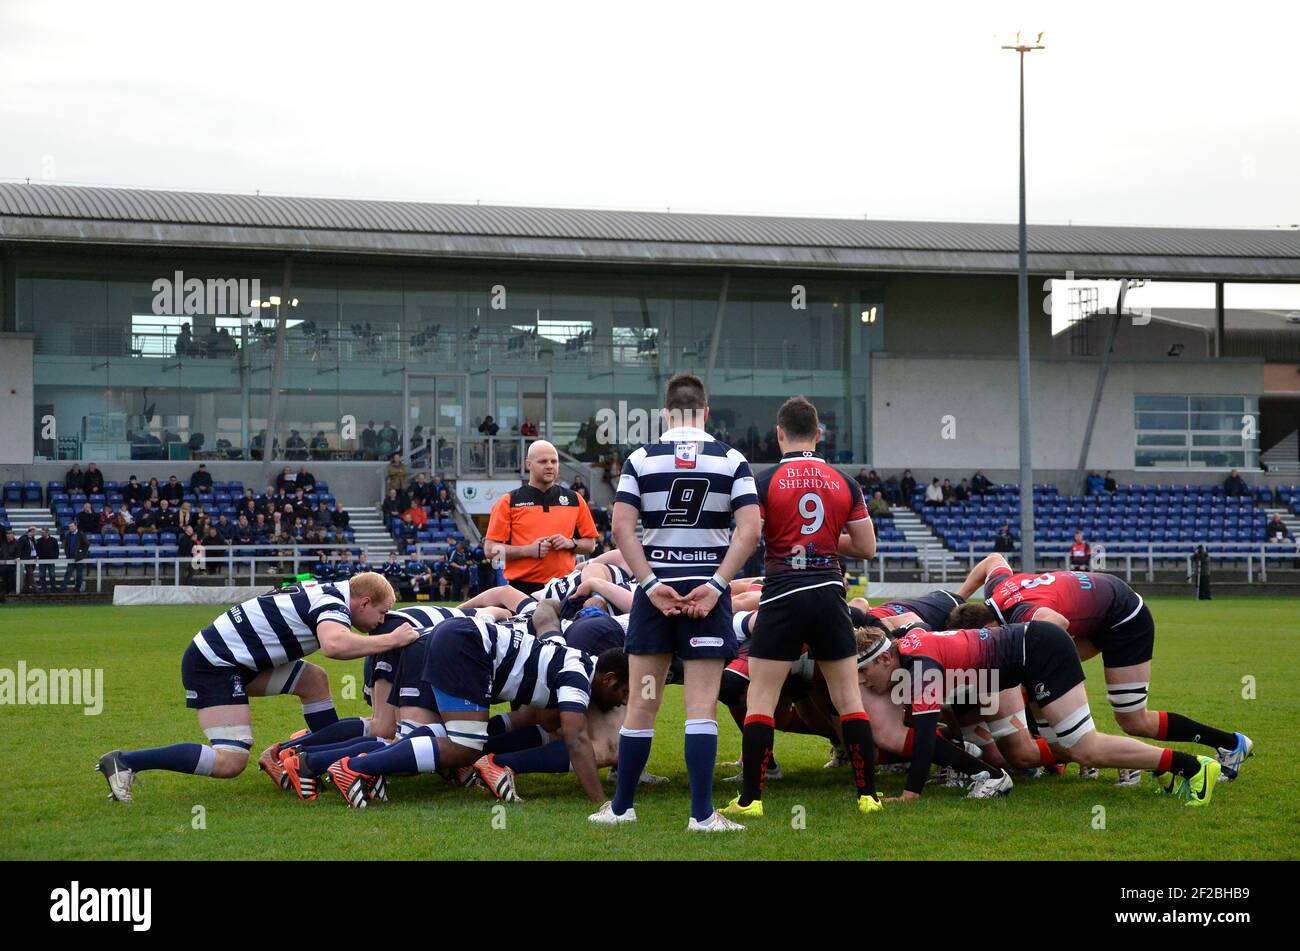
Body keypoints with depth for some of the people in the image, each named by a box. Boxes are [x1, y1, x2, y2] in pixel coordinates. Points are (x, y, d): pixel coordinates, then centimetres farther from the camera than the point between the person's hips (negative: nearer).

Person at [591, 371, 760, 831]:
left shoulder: (641, 459, 1)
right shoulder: (731, 460, 0)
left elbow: (621, 528, -7)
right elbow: (750, 529, -8)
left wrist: (652, 584, -7)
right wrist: (716, 585, -9)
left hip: (655, 588, 1)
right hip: (707, 588, -1)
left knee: (641, 704, 8)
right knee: (702, 705, -1)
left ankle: (621, 807, 15)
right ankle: (702, 813, -5)